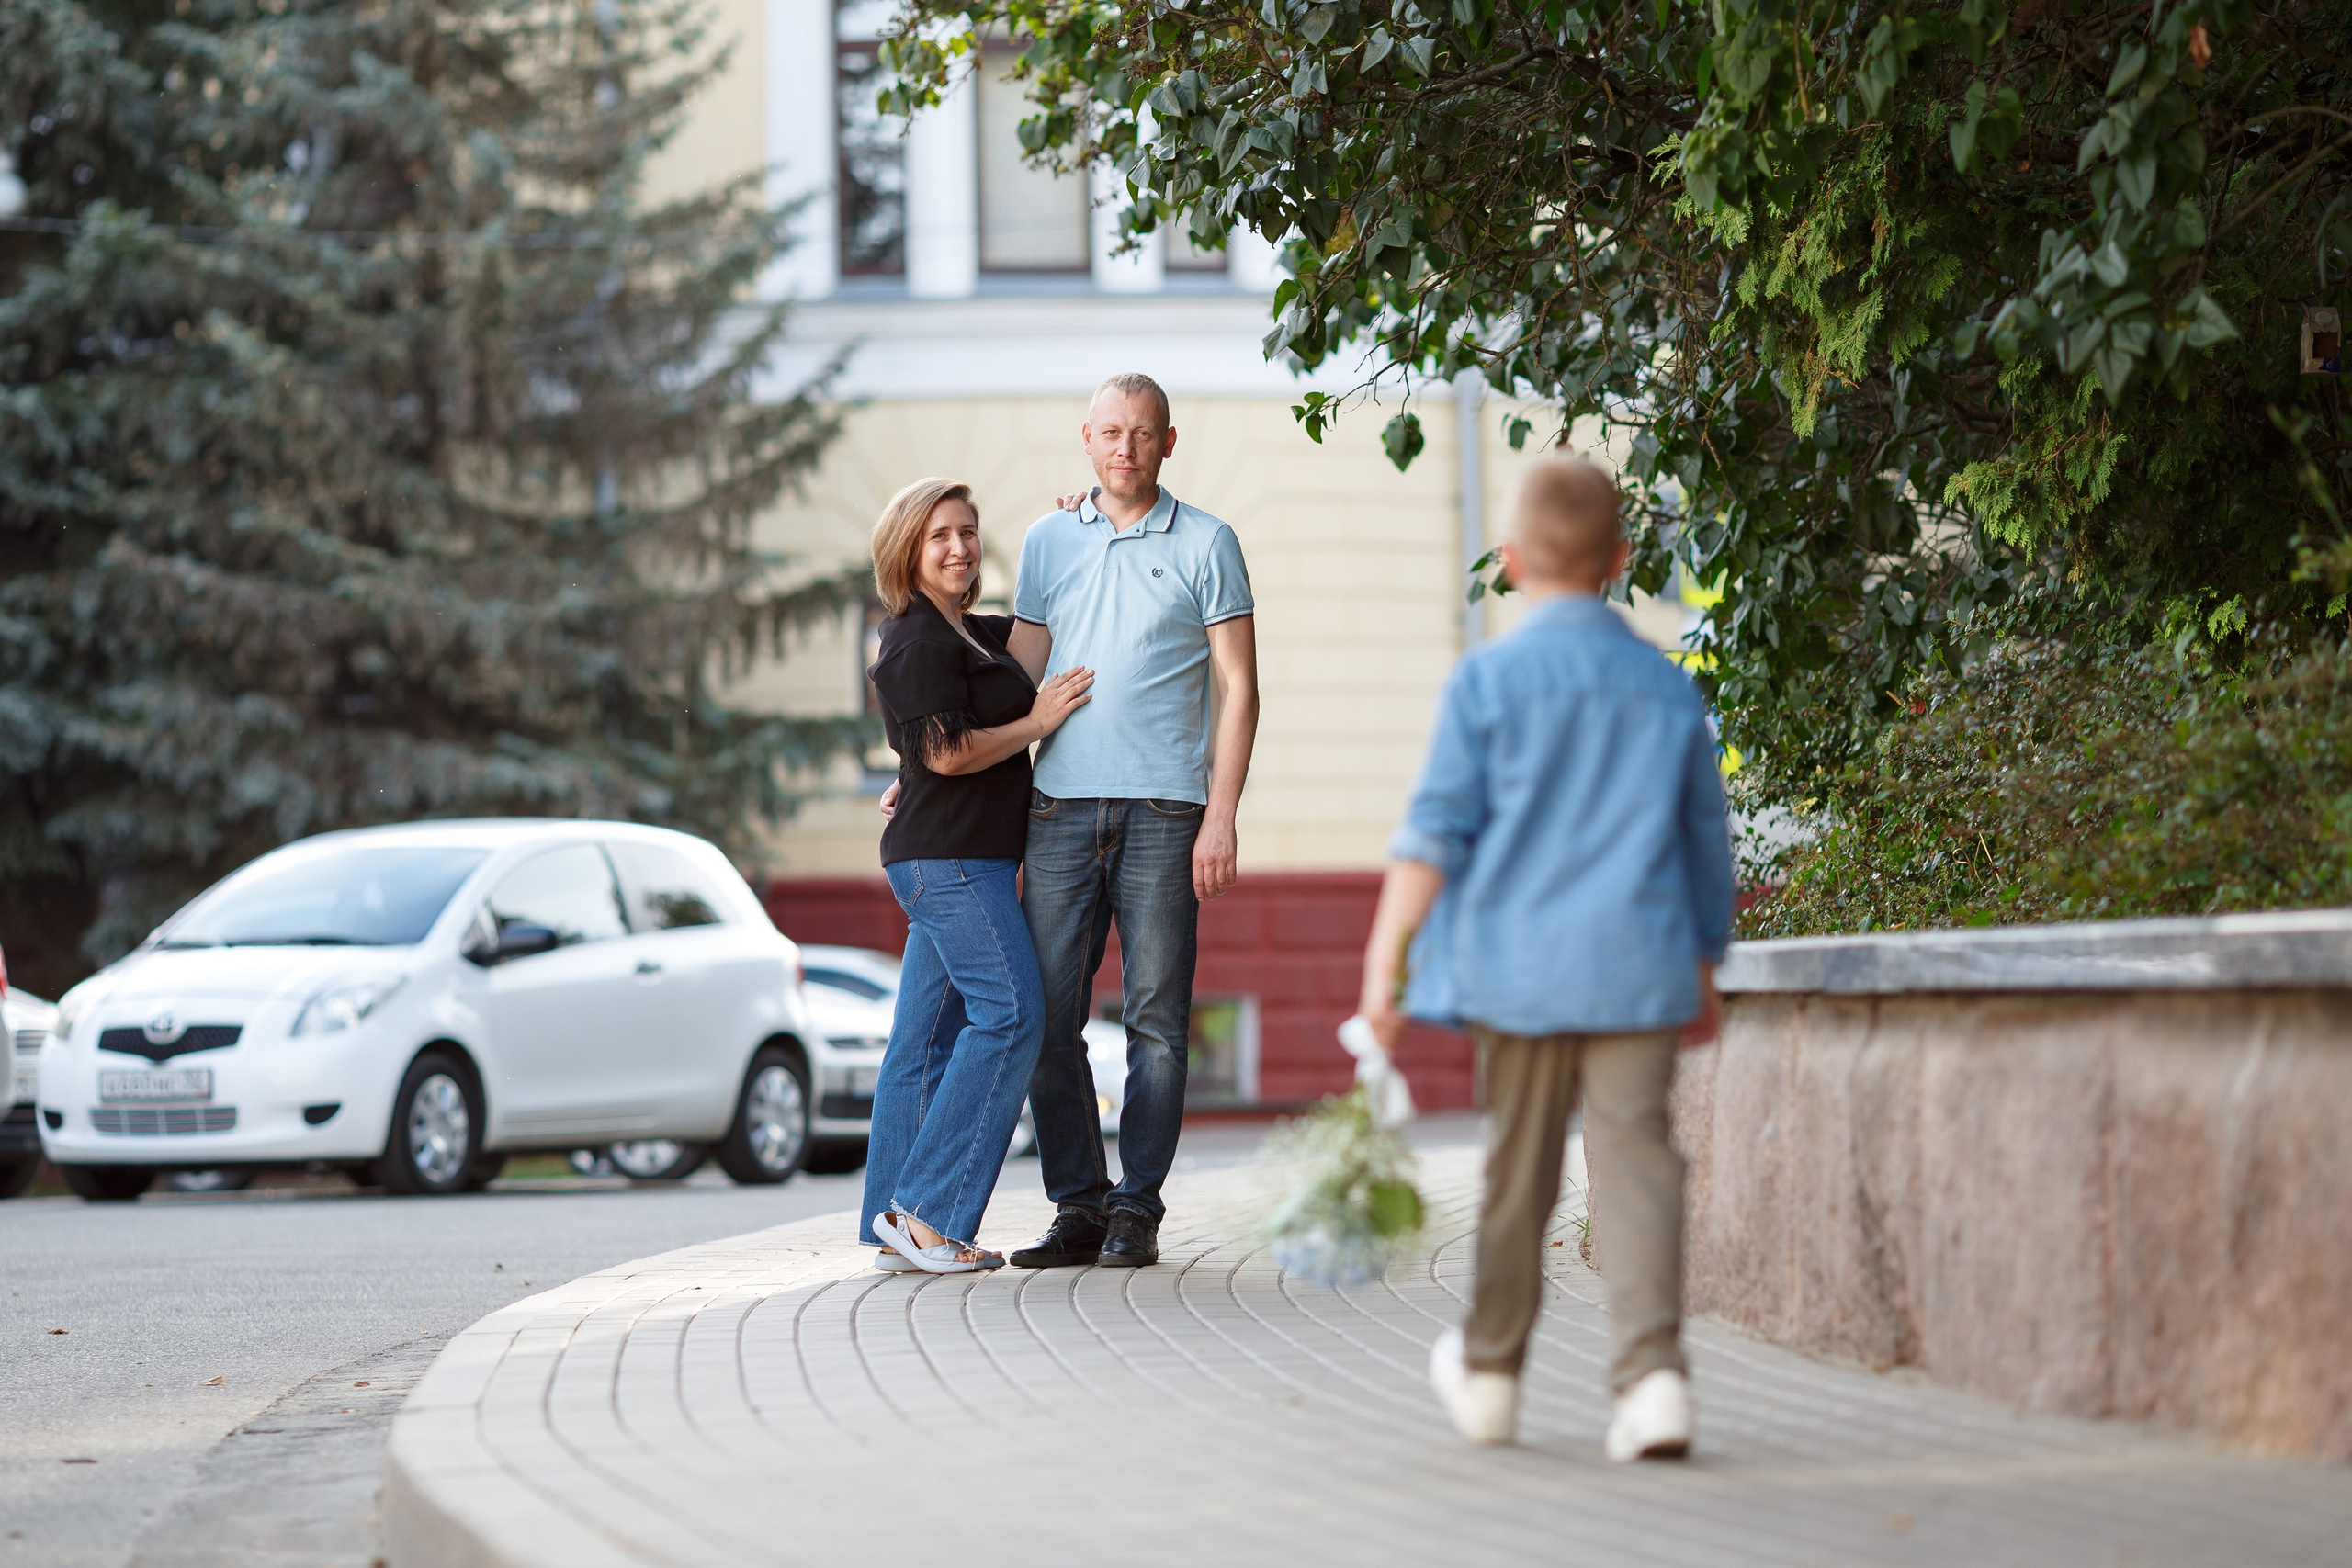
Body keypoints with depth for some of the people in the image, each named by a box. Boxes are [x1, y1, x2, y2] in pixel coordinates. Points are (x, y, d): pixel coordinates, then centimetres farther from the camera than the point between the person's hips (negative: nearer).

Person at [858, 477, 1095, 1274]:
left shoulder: (972, 633, 17)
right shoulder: (920, 643, -12)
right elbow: (948, 752, -20)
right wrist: (1039, 722, -11)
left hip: (963, 863, 10)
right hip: (949, 857, -10)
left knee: (929, 1033, 7)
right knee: (1010, 1014, -14)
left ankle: (895, 1228, 7)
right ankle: (924, 1210, -15)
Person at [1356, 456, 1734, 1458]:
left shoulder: (1487, 679, -2)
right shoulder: (1667, 689, 8)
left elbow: (1435, 830, -6)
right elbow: (1705, 842, 15)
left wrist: (1383, 961, -5)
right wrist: (1704, 977, 25)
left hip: (1520, 961, -1)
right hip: (1638, 964, 1)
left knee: (1519, 1169, 10)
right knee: (1635, 1160, -3)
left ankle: (1489, 1373, 26)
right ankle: (1653, 1371, -17)